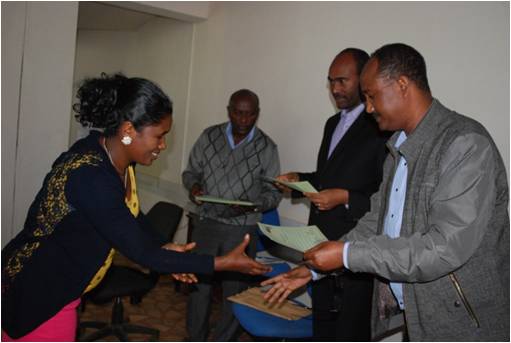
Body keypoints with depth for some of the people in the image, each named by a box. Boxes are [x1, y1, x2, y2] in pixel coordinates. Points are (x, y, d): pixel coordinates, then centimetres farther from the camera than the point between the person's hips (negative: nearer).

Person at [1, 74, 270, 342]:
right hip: (37, 293, -8)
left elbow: (129, 213, 11)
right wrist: (225, 263, -25)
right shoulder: (91, 178, -33)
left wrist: (162, 248, -3)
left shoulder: (115, 158, -7)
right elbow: (141, 254, -29)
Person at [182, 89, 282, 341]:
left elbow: (274, 192, -1)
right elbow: (190, 171, 9)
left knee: (234, 290, 9)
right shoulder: (209, 136, 0)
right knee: (198, 282, 10)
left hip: (242, 230, -1)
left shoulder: (266, 148, -5)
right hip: (206, 223, 2)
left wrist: (253, 205, -20)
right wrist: (193, 186, -13)